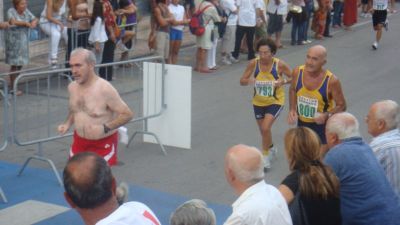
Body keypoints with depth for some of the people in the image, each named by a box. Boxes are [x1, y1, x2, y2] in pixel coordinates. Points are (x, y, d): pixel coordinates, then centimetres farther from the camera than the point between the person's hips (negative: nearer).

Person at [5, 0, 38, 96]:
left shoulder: (26, 11, 4)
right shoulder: (11, 11, -12)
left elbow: (35, 19, 6)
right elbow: (12, 22, -29)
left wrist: (34, 22, -17)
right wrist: (25, 23, -30)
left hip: (24, 41, 6)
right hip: (13, 40, -6)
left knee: (20, 64, 10)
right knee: (14, 64, -4)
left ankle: (12, 85, 26)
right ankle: (12, 88, 6)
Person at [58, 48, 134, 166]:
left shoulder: (105, 89, -21)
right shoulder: (72, 87, 0)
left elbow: (127, 114, -17)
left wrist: (105, 128, -27)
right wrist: (67, 123, 1)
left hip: (103, 144, -6)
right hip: (80, 141, 6)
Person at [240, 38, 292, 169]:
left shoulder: (279, 64, -20)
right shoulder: (253, 64, -14)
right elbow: (242, 81, -7)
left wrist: (283, 81, -27)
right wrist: (249, 81, -30)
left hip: (275, 101, -4)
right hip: (258, 102, 4)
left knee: (265, 128, -20)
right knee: (263, 130, 18)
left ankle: (265, 157, 0)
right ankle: (271, 148, 50)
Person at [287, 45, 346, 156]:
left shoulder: (332, 80, -24)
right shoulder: (297, 72, -13)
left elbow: (341, 106, -12)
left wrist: (326, 115, -30)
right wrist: (292, 109, -5)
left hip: (322, 125, -4)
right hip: (302, 123, 4)